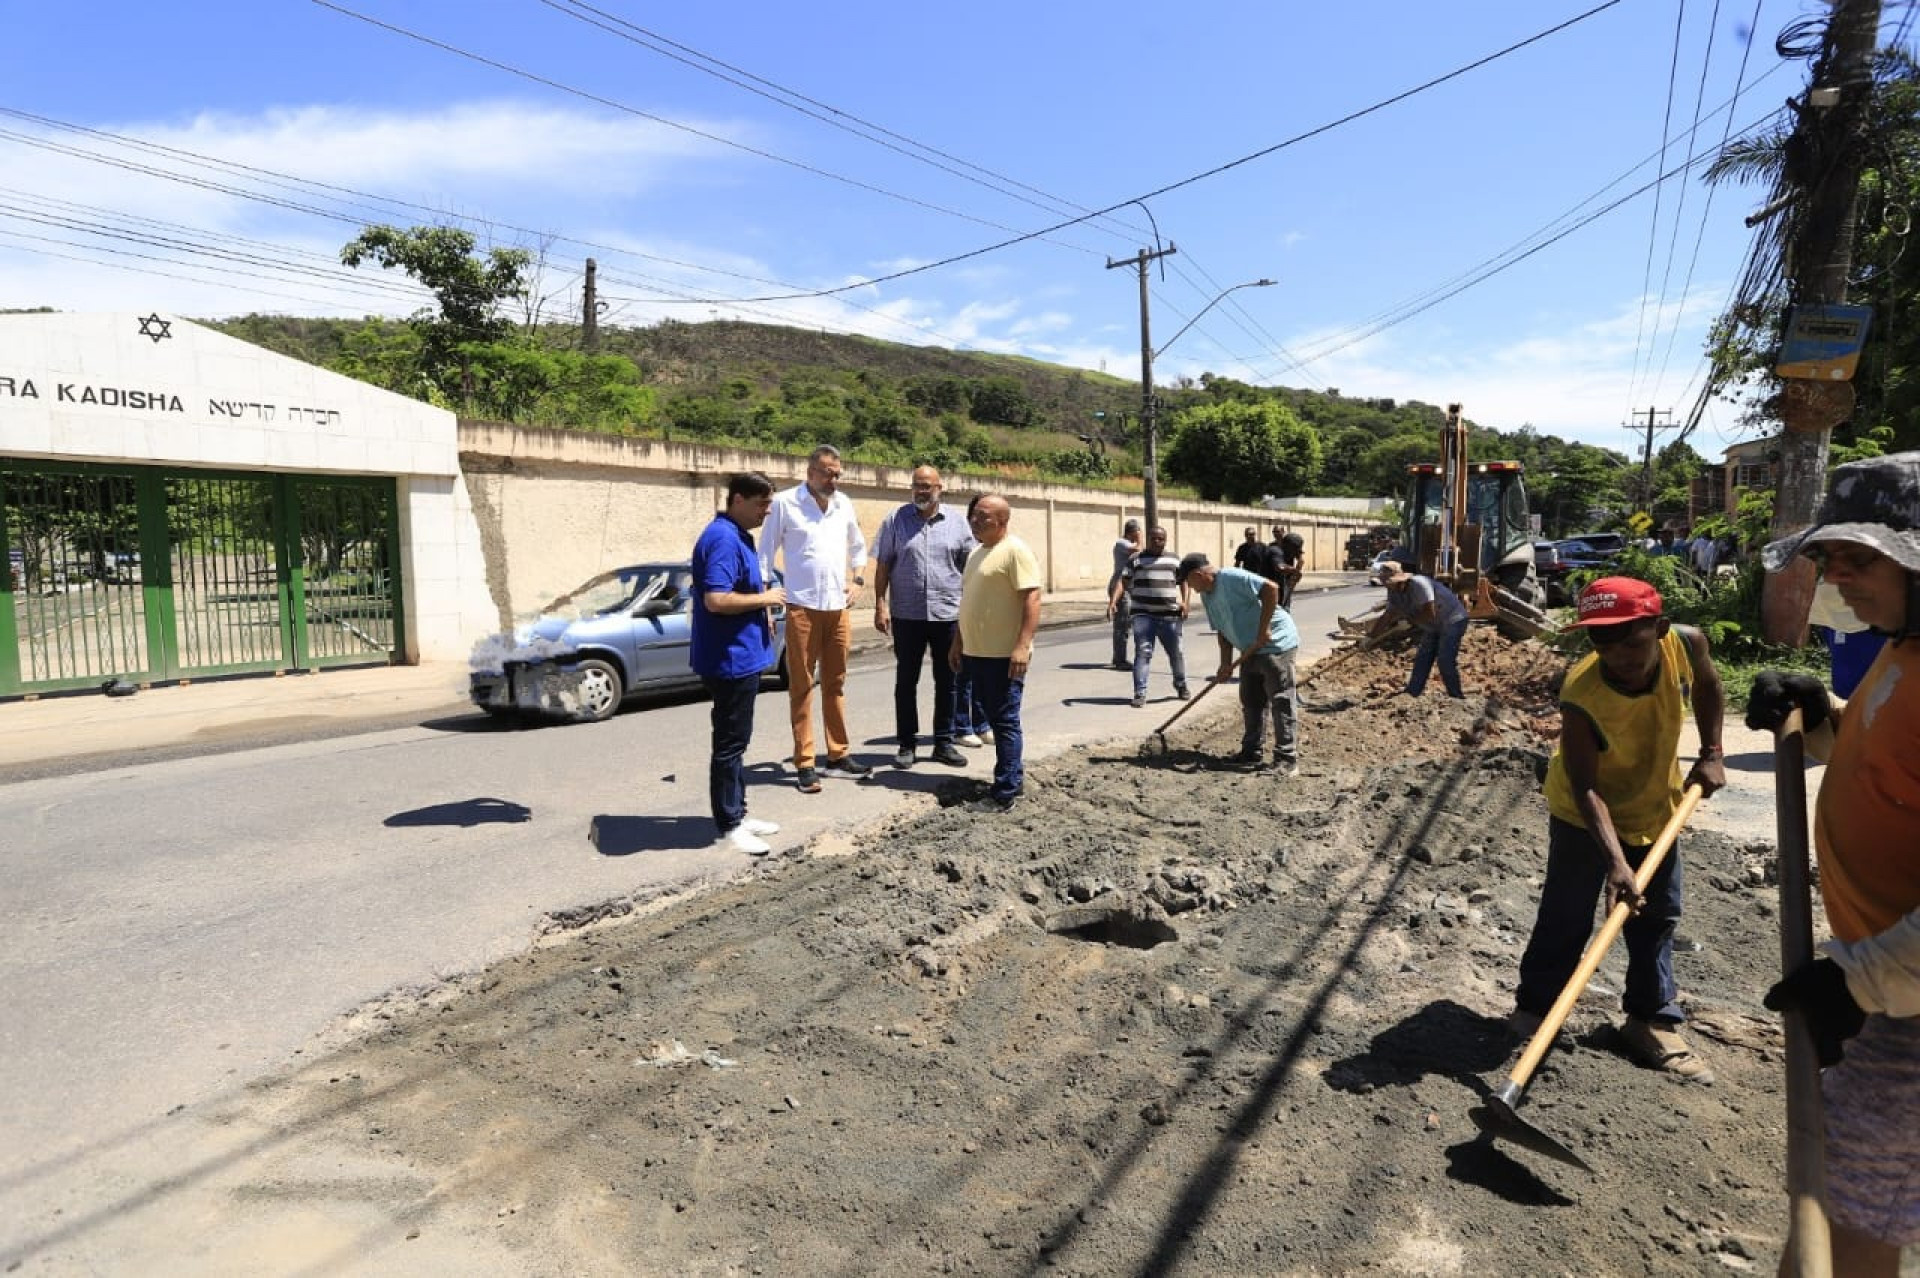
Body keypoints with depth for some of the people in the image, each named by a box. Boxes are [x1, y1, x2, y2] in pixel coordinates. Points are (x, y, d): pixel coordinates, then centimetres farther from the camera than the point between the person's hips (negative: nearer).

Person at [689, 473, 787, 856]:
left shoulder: (739, 535, 13)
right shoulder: (722, 538, -19)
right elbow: (716, 600, -28)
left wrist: (762, 613, 9)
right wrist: (764, 598, -17)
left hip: (741, 655, 10)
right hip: (730, 659, -10)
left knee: (736, 740, 16)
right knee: (730, 742, -2)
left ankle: (737, 814, 26)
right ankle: (728, 827, 7)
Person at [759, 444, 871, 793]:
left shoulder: (844, 504, 9)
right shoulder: (784, 503, -5)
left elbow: (858, 546, 24)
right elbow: (766, 553, -2)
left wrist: (858, 581, 10)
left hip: (839, 607, 5)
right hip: (802, 607, -5)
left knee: (835, 684, 11)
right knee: (801, 687, 0)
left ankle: (838, 755, 20)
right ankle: (804, 764, 4)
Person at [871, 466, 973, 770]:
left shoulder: (956, 523, 4)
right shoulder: (896, 520, 1)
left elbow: (971, 566, 8)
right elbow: (882, 565, 1)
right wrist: (880, 604, -7)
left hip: (948, 615, 1)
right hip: (906, 615, -1)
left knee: (946, 682, 9)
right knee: (906, 681, 6)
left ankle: (944, 743, 21)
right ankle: (907, 744, 16)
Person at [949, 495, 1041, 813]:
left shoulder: (1015, 550, -11)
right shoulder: (976, 553, 17)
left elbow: (1032, 598, -18)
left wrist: (1023, 645, -26)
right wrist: (958, 643, 20)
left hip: (1004, 655, -9)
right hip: (977, 653, 9)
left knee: (1005, 722, -4)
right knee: (996, 721, 16)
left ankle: (1003, 794, 0)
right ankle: (1013, 776, 28)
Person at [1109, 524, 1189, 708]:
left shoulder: (1174, 560, 14)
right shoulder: (1136, 560, 5)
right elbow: (1122, 581, -1)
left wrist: (1184, 602, 2)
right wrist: (1113, 601, -16)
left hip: (1169, 615, 3)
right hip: (1143, 615, -2)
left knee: (1176, 652, 11)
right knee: (1143, 652, -9)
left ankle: (1181, 685, 34)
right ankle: (1140, 693, -7)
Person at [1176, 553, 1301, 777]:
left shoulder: (1233, 578, -19)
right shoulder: (1206, 596, 9)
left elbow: (1271, 588, -28)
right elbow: (1223, 630, 14)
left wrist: (1264, 628, -25)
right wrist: (1226, 663, 5)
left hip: (1277, 644, -10)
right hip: (1251, 651, 10)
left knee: (1281, 703, -7)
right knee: (1250, 703, 14)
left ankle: (1287, 759, -5)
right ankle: (1251, 752, 24)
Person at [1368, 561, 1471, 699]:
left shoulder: (1419, 584, -30)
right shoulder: (1394, 592, -4)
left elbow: (1429, 615, -32)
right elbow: (1387, 617, -1)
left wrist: (1406, 616, -22)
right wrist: (1371, 636, -9)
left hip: (1453, 621, -9)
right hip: (1434, 626, 9)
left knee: (1446, 662, -14)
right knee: (1422, 659, 9)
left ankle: (1457, 699, -2)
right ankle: (1410, 695, 17)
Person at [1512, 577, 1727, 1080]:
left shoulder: (1686, 644, -24)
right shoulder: (1581, 694, -37)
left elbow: (1707, 685, 3)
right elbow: (1587, 791, -33)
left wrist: (1711, 753, -1)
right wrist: (1615, 860, -41)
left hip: (1656, 807, 5)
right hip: (1585, 816, -5)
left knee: (1657, 917, 13)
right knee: (1566, 920, 2)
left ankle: (1652, 1021, 28)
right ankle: (1534, 1010, 19)